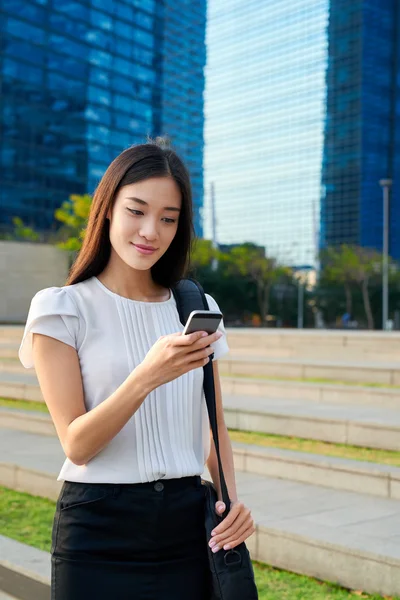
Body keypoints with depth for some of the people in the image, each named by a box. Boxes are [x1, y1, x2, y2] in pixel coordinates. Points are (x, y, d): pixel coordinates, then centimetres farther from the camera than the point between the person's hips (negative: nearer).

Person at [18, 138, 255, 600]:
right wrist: (147, 376, -27)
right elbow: (76, 445, -12)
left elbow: (215, 426, 12)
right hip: (99, 531, -3)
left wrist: (231, 496, -6)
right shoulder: (63, 308, -5)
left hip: (187, 527, 4)